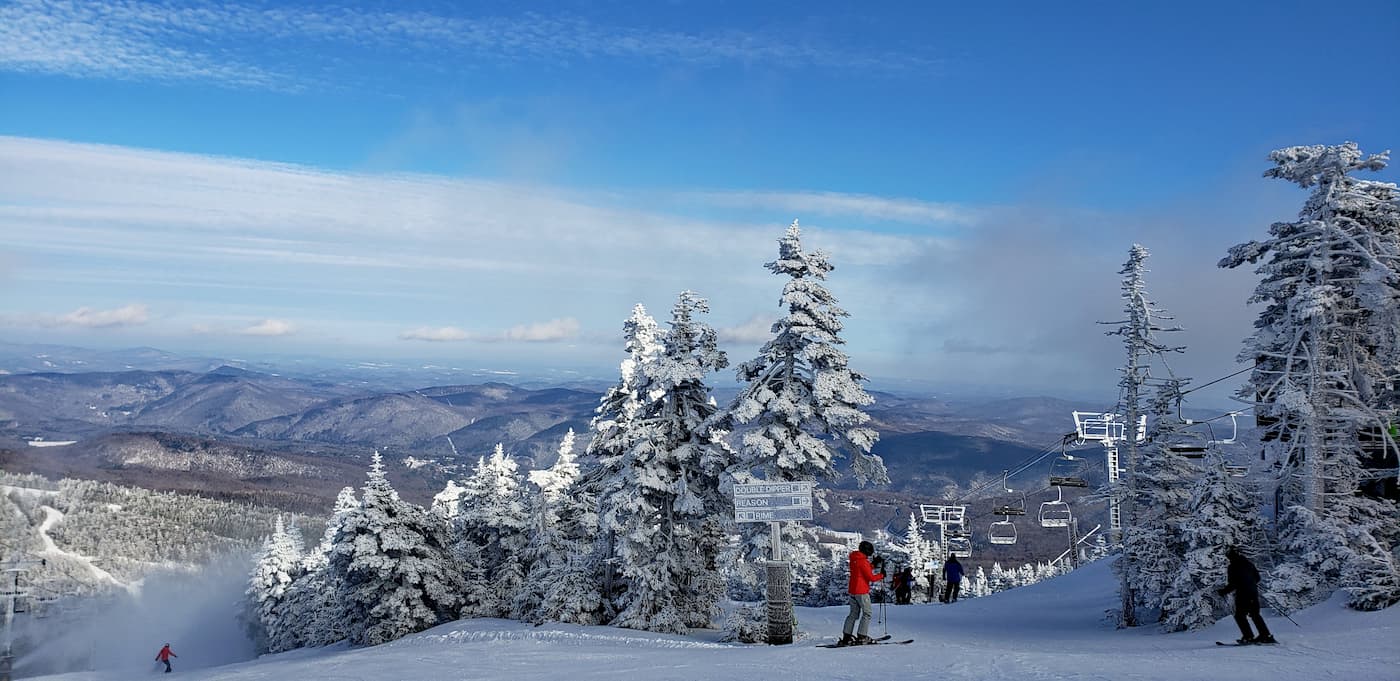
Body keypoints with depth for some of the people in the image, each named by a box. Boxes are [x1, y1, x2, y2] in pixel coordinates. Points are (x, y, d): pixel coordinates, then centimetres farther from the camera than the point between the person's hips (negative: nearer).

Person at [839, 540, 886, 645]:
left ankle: (846, 637, 9)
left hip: (852, 590, 9)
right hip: (861, 591, -9)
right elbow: (871, 578, -15)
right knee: (867, 613, 1)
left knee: (854, 614, 14)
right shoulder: (863, 561, -16)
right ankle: (861, 637, -4)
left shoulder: (854, 559, 10)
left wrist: (874, 565, 13)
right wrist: (881, 575, 0)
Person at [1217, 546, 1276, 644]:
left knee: (1240, 616, 5)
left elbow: (1232, 584, -15)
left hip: (1242, 594, -7)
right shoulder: (1248, 563, 9)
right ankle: (1266, 635, 17)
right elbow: (1257, 577, 17)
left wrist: (1224, 591, -4)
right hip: (1253, 592, 7)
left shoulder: (1232, 567, -10)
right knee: (1255, 614, 18)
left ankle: (1248, 637, -1)